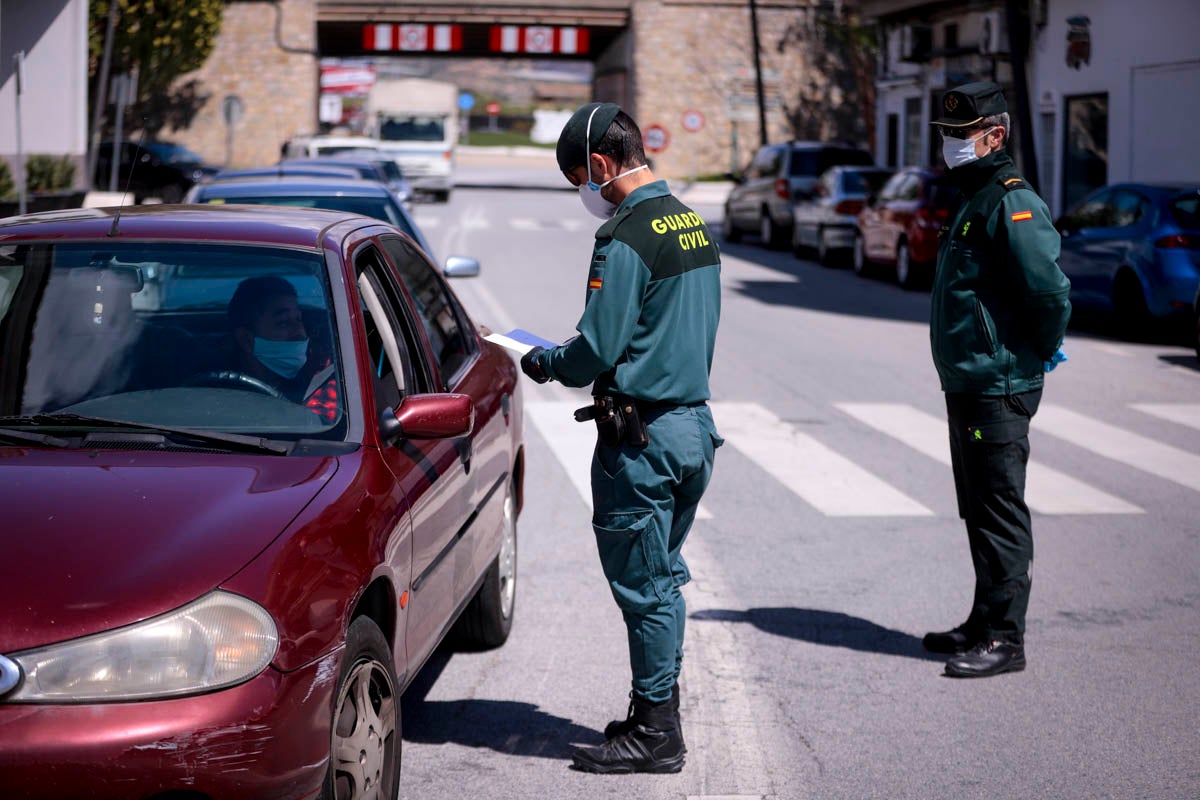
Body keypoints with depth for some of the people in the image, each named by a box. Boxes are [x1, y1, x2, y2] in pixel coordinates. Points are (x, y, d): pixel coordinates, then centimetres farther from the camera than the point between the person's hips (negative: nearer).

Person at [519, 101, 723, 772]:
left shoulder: (626, 238, -17)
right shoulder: (695, 226, 11)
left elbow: (597, 350, -19)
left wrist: (546, 361, 2)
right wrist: (570, 357, 20)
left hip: (641, 436, -9)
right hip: (695, 422, 9)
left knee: (643, 587, -1)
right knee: (664, 577, 17)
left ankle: (656, 737, 6)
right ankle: (658, 715, 25)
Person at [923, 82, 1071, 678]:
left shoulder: (1011, 204, -17)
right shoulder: (973, 199, 16)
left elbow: (1051, 291, -25)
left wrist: (1038, 353, -11)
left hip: (998, 388, -10)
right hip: (967, 383, 10)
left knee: (1001, 512, -5)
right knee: (979, 511, 17)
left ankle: (1005, 639, 0)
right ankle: (985, 623, 27)